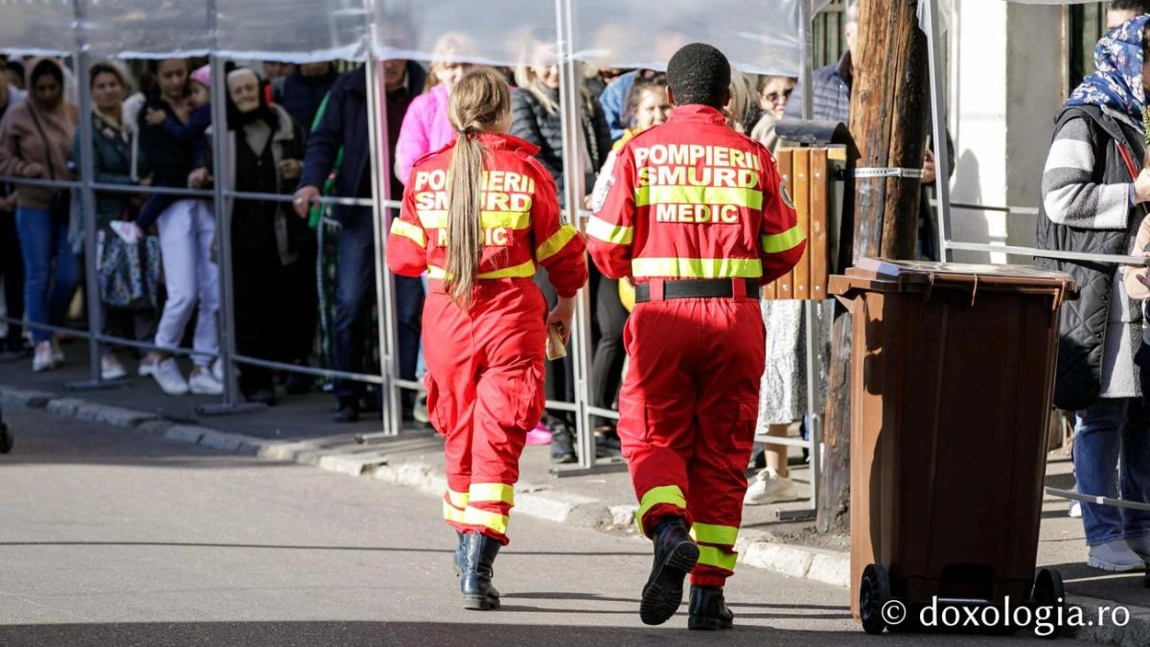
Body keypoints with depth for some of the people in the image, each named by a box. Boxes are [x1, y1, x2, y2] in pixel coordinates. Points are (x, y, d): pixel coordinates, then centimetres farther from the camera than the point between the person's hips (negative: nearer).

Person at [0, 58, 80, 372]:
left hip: (71, 205, 2)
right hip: (34, 207, -2)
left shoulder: (74, 114, 3)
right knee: (38, 275, -2)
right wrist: (25, 169, -14)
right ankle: (42, 343, 6)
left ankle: (52, 331, 25)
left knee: (69, 275, 2)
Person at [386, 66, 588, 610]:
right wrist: (566, 302, 19)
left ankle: (467, 545, 34)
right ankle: (478, 565, -15)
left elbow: (403, 257, 3)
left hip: (446, 314, 3)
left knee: (461, 433, 20)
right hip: (513, 315, -3)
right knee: (498, 441, -3)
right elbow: (560, 253, 1)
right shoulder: (527, 172, -5)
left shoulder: (426, 174, 0)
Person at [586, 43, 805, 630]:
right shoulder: (753, 157, 4)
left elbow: (606, 244, -1)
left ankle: (668, 532, -22)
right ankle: (709, 592, 7)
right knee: (722, 452, 9)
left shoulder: (639, 152, 0)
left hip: (661, 316, -1)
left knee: (654, 438, 8)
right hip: (736, 317, 1)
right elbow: (785, 249, 8)